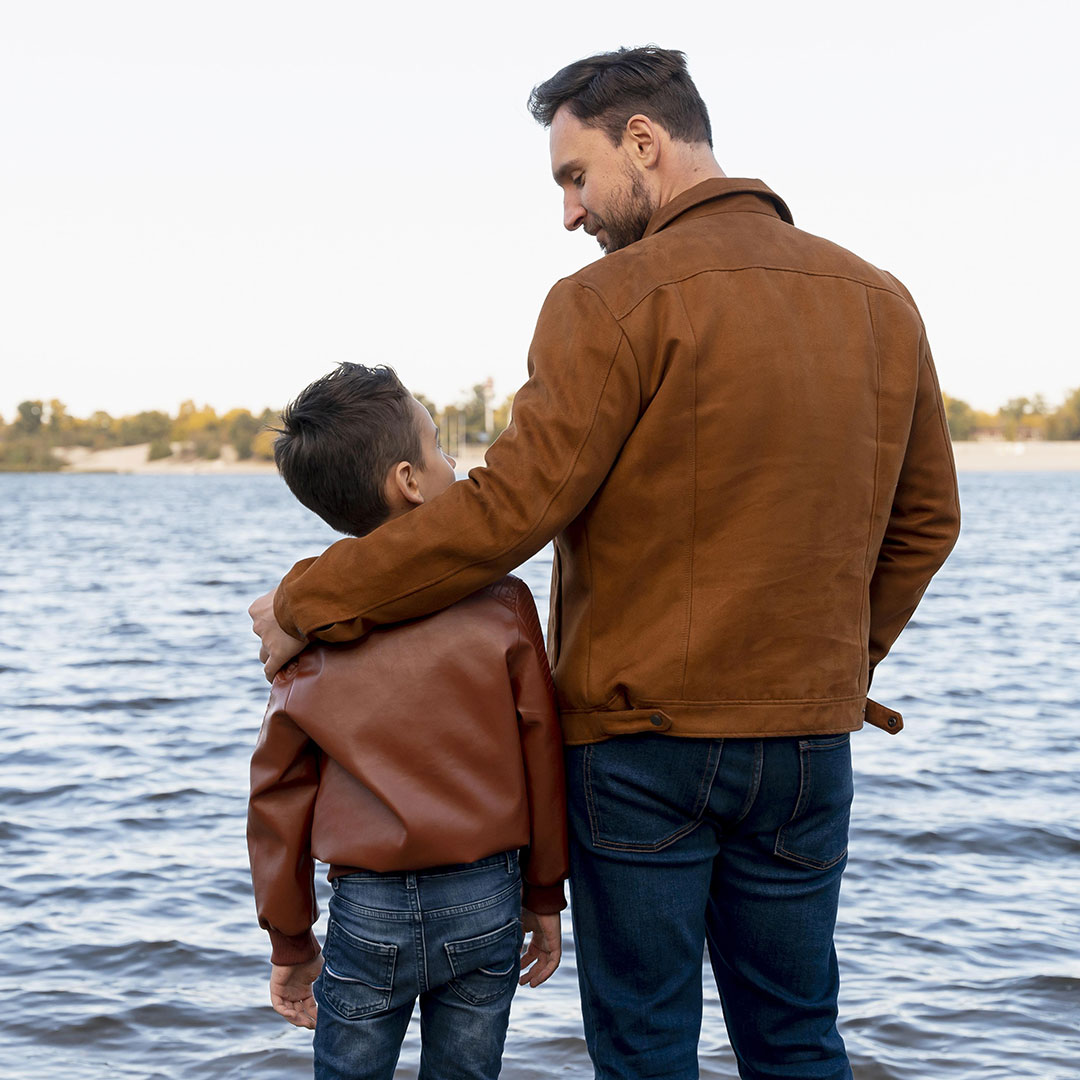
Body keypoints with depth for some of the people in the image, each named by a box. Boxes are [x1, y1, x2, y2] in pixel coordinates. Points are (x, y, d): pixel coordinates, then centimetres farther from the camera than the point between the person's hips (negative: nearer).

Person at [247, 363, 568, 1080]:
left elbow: (280, 793, 1)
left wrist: (291, 944, 11)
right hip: (486, 908, 0)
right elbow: (543, 760, -3)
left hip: (368, 913, 0)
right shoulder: (499, 603, -7)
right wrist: (546, 897, 10)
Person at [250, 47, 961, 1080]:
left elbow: (507, 511, -17)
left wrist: (309, 601, -8)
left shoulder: (614, 303, -13)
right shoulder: (881, 301, 6)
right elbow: (924, 520, 13)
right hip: (810, 742, 6)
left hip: (641, 736, -5)